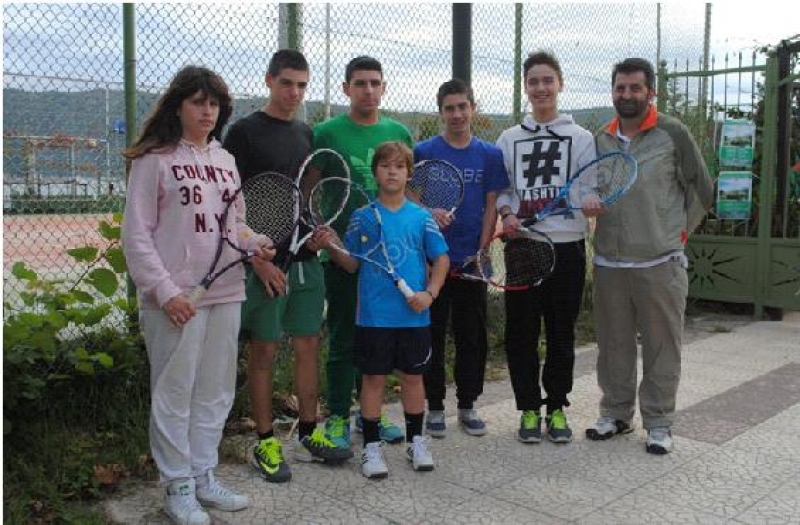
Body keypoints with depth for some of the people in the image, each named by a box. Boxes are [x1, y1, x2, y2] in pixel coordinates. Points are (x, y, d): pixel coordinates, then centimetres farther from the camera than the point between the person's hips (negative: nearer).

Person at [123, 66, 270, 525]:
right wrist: (165, 290, -15)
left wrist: (254, 243, -1)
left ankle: (203, 475, 28)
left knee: (216, 391, 13)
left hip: (226, 293, 6)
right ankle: (178, 487, 18)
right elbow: (137, 235, -7)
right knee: (175, 393, 3)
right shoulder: (153, 159, -4)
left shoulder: (225, 160, 13)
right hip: (176, 298, -6)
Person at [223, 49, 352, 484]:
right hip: (265, 261, -6)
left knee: (308, 346, 11)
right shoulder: (245, 131, -5)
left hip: (306, 259, 6)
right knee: (265, 350, 3)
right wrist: (258, 260, -15)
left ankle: (308, 435, 23)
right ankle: (265, 442, 15)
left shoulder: (306, 134, 14)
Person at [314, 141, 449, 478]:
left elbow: (441, 258, 7)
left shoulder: (421, 217, 3)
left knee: (413, 375, 12)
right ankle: (371, 446, 17)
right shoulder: (363, 217, 1)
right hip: (374, 316, -1)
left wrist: (430, 292, -6)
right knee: (374, 378, 5)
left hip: (414, 316, 2)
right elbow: (351, 264, 3)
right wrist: (332, 246, -15)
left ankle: (416, 441, 28)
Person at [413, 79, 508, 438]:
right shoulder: (424, 152, 0)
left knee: (473, 336, 9)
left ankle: (467, 406, 22)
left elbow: (491, 207, 4)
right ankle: (435, 407, 17)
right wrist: (430, 213, -21)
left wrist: (481, 251, -6)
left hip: (472, 260, 2)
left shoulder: (490, 155, 5)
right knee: (432, 335, 5)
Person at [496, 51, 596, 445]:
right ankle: (529, 408, 17)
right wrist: (507, 214, -7)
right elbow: (500, 189, 13)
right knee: (521, 332, 4)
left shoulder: (580, 137, 7)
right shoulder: (509, 138, 12)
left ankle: (557, 408, 20)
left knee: (562, 332, 6)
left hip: (567, 246, -1)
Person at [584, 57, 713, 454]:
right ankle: (616, 414, 28)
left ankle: (658, 423, 19)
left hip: (660, 263, -3)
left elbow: (701, 189, 3)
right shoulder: (600, 140, 8)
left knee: (661, 347, 5)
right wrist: (589, 206, 4)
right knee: (613, 344, 13)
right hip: (608, 262, 4)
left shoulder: (673, 134, -3)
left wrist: (678, 232, 5)